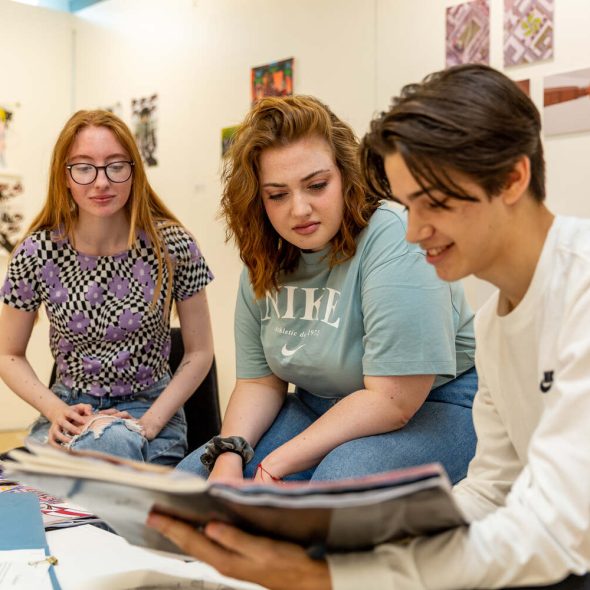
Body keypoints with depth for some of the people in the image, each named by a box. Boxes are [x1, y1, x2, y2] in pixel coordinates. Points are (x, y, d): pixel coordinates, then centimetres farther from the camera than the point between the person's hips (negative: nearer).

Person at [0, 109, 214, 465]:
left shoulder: (173, 247, -9)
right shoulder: (37, 254, -7)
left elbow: (200, 352, -2)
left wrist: (149, 423, -14)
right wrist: (57, 411, -13)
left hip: (152, 407, -1)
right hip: (69, 407, 1)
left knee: (113, 442, -37)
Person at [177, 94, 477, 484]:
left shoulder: (394, 243, -23)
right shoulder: (266, 262, 1)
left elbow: (392, 400, -26)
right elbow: (259, 379, 5)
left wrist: (276, 466, -22)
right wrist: (227, 458, -16)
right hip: (322, 410, 7)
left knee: (336, 486, -36)